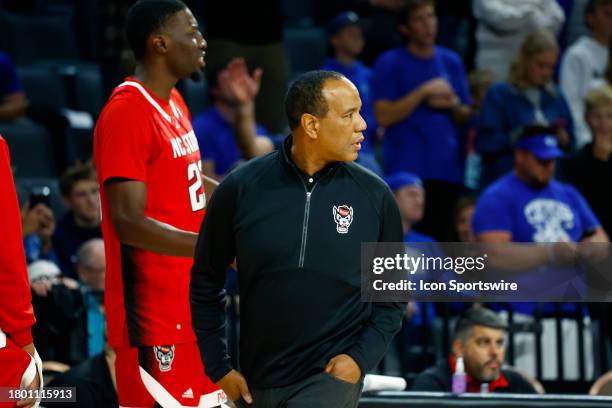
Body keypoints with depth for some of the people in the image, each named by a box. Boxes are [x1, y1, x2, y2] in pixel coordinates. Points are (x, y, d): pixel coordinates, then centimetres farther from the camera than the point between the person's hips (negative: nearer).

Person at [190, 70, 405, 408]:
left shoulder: (374, 196, -2)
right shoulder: (242, 189, -3)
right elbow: (206, 281, 7)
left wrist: (360, 358, -7)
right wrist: (219, 369, 3)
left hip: (333, 376, -2)